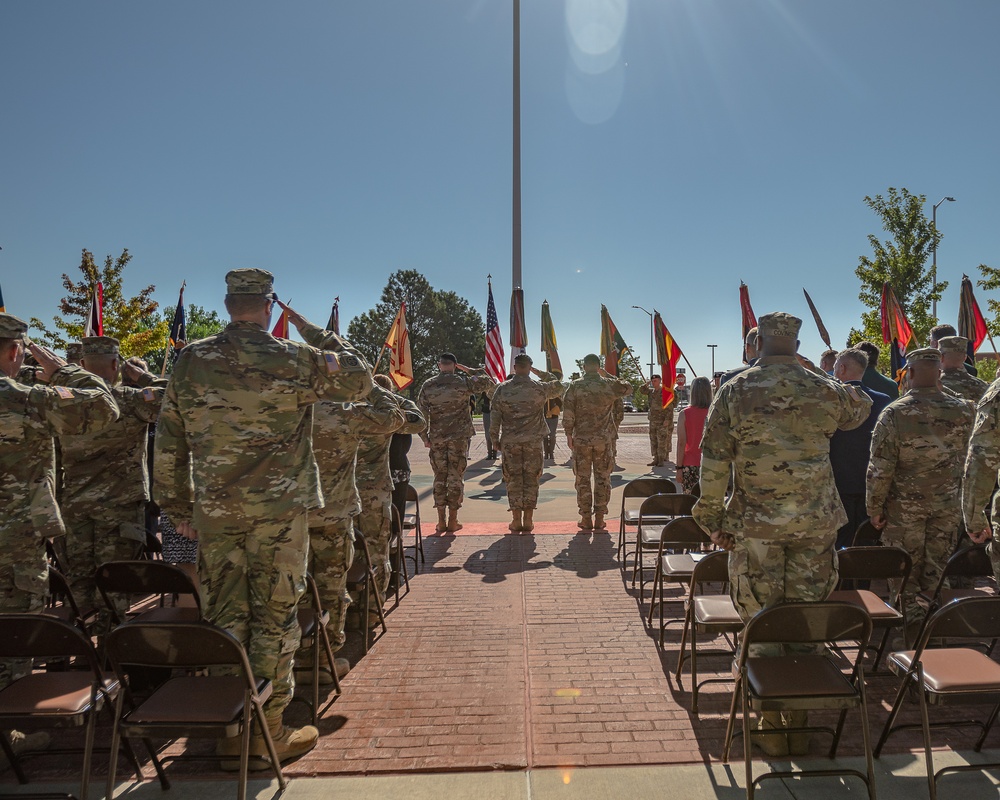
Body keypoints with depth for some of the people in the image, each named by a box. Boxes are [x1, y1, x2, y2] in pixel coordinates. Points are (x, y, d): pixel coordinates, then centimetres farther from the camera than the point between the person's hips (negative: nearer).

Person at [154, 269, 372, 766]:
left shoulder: (190, 361, 2)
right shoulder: (294, 360, -9)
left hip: (213, 512, 4)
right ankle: (268, 732, 18)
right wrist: (319, 334, 14)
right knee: (274, 617, 7)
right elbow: (360, 381, 6)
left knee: (223, 616, 13)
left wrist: (178, 506, 15)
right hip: (279, 509, -3)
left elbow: (168, 442, 6)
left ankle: (229, 733, 24)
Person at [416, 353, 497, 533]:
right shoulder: (462, 383, -6)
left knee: (440, 478, 10)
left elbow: (421, 412, 0)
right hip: (459, 437, -2)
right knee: (456, 477, 5)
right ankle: (453, 521, 9)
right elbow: (489, 382, 5)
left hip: (436, 439, 2)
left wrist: (425, 437, 7)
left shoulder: (427, 386, 0)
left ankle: (441, 521, 11)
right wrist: (469, 371, 8)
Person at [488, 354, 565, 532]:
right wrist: (538, 372, 15)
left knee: (514, 480, 7)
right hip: (533, 442, 0)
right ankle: (528, 521, 10)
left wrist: (494, 439, 9)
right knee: (531, 480, 7)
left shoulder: (502, 389, -2)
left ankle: (516, 521, 9)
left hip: (509, 442, 0)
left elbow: (495, 417, -1)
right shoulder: (540, 388, -3)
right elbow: (558, 386, 17)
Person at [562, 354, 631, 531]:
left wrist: (569, 434, 2)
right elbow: (628, 387, 19)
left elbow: (568, 413, -7)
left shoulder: (575, 386, -5)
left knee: (583, 479, 7)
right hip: (604, 439, 1)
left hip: (581, 439, -1)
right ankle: (599, 519, 10)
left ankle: (586, 519, 10)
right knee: (602, 479, 8)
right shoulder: (609, 385, -1)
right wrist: (607, 376, 21)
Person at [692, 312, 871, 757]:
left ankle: (770, 725, 19)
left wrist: (714, 519, 0)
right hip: (816, 521, 2)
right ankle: (799, 724, 24)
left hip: (755, 524, -2)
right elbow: (860, 409, 24)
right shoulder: (825, 391, 0)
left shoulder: (735, 391, -6)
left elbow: (713, 461, -7)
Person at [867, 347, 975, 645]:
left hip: (905, 507, -4)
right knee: (936, 572, 16)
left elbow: (880, 469, -16)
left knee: (904, 574, 10)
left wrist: (875, 508, -6)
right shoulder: (964, 411, -6)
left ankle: (913, 626, 13)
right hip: (948, 506, 4)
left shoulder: (894, 413, -18)